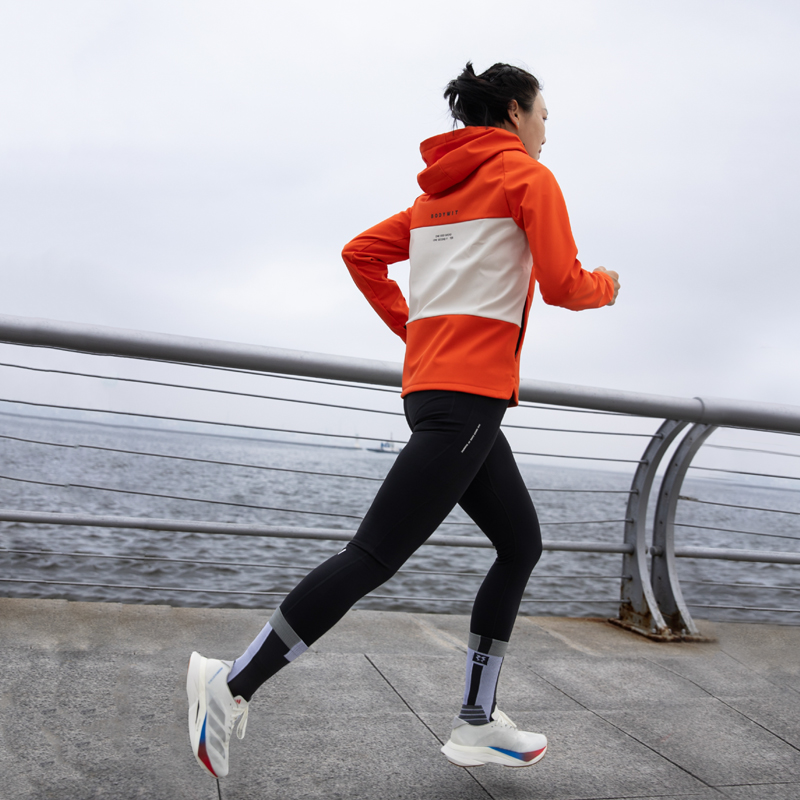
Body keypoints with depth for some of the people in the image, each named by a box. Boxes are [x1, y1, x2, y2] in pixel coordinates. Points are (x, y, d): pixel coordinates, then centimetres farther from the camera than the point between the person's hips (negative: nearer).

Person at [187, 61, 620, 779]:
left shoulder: (437, 193, 23)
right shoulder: (529, 177, 1)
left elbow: (361, 254, 18)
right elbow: (563, 286, -6)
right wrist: (604, 287, 16)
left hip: (432, 381, 9)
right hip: (471, 393, -9)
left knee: (521, 544, 15)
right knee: (375, 555, -10)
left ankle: (478, 723, 18)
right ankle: (234, 685, -5)